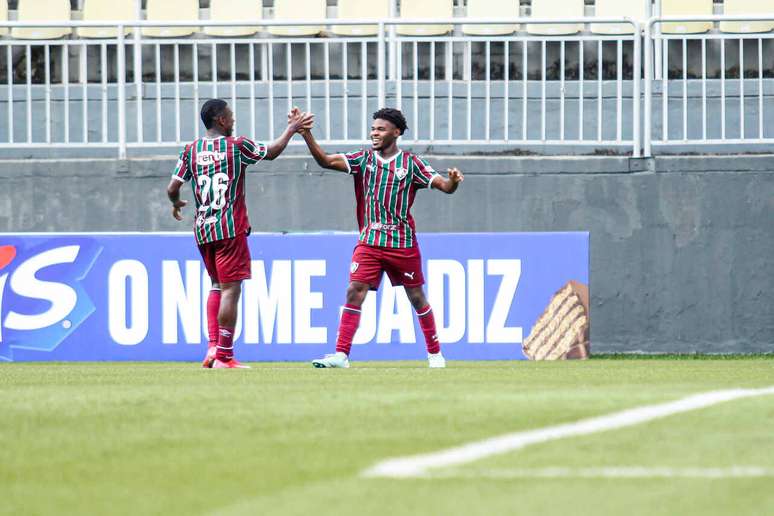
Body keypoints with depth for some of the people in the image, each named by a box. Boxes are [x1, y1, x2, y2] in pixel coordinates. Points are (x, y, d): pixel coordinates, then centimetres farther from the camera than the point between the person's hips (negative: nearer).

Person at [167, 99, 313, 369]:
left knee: (217, 285, 19)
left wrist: (176, 204, 26)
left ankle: (213, 347, 7)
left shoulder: (191, 150, 5)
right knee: (230, 288, -4)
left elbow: (172, 188, 4)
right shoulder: (236, 146, -5)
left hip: (202, 228, 5)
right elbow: (272, 151, 10)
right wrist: (292, 128, 24)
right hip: (230, 228, -5)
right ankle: (224, 356, -8)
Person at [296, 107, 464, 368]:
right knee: (354, 292, -11)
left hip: (403, 243, -1)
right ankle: (341, 354, -13)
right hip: (369, 241, 2)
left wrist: (452, 180, -30)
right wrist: (307, 135, -19)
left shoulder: (411, 163, -2)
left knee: (417, 297, 8)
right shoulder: (364, 158, 4)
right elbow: (325, 161, -6)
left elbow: (445, 186, -7)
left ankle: (435, 353, 22)